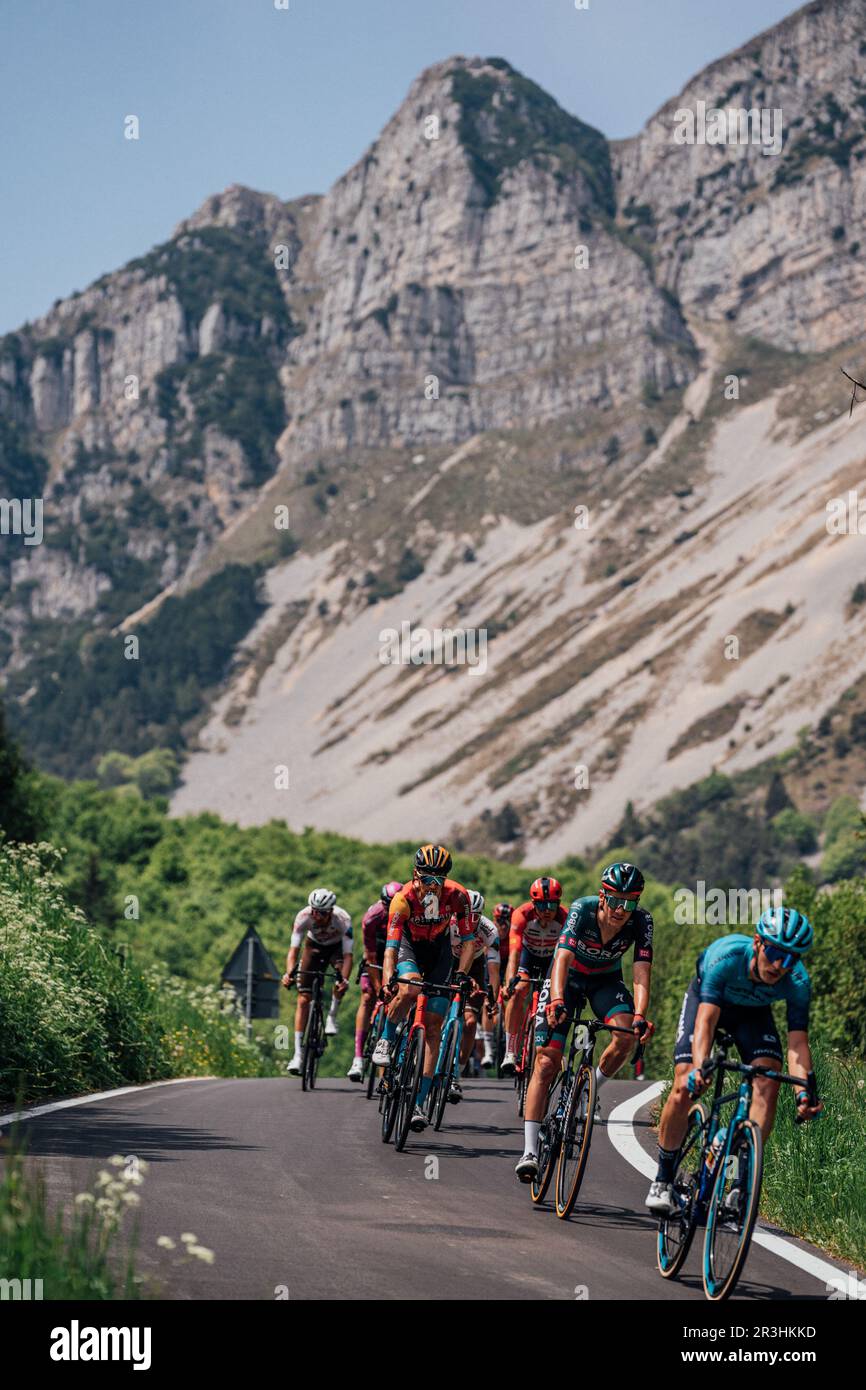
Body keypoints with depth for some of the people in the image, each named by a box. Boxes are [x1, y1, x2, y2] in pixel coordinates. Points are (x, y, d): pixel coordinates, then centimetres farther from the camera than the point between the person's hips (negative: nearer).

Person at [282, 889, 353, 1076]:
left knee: (341, 978, -35)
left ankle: (332, 1017, -9)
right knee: (303, 999, -9)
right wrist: (289, 973, -50)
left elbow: (347, 955, -37)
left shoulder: (343, 919, -34)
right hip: (314, 946, 1)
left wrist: (344, 979, -54)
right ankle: (298, 1055, -9)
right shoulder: (303, 917, -31)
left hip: (337, 947, -1)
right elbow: (294, 950, -33)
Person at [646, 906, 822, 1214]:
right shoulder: (727, 955, -40)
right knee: (685, 1087, -17)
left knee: (768, 1082, -22)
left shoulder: (798, 982, -32)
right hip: (706, 998, -2)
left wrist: (806, 1091, -51)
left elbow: (797, 1042, -34)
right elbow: (706, 1019, -43)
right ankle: (663, 1179, 0)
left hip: (753, 1012, 2)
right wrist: (699, 1068, -59)